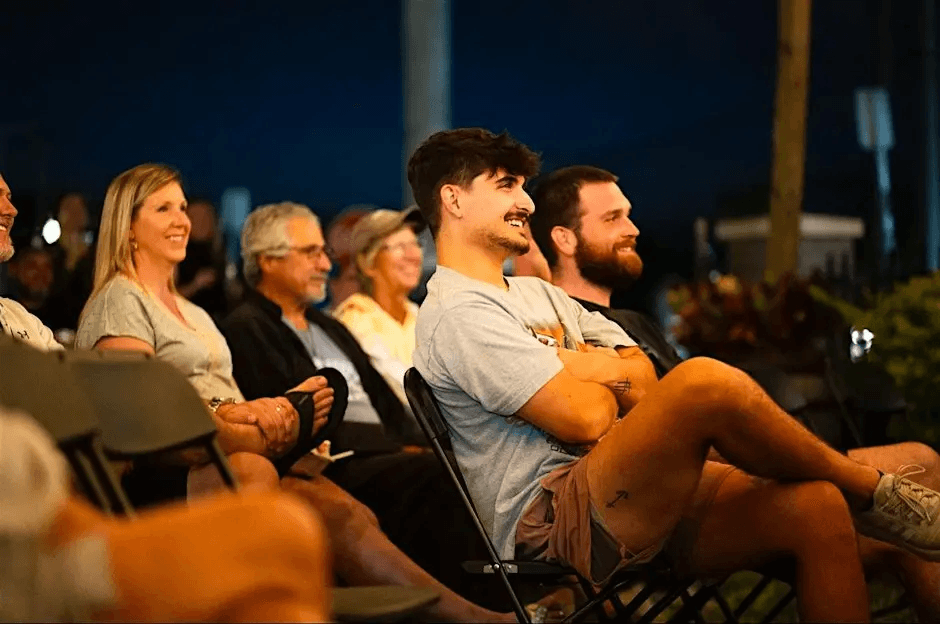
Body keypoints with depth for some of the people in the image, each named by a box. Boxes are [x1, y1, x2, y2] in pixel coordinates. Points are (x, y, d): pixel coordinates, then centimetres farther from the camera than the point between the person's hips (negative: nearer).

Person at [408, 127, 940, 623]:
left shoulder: (537, 294, 24)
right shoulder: (458, 313, -8)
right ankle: (874, 492, -5)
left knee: (815, 507, -11)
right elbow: (584, 418, -18)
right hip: (549, 522, -9)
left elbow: (644, 378, 14)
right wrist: (611, 376, 4)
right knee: (705, 380, -28)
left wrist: (569, 365, -6)